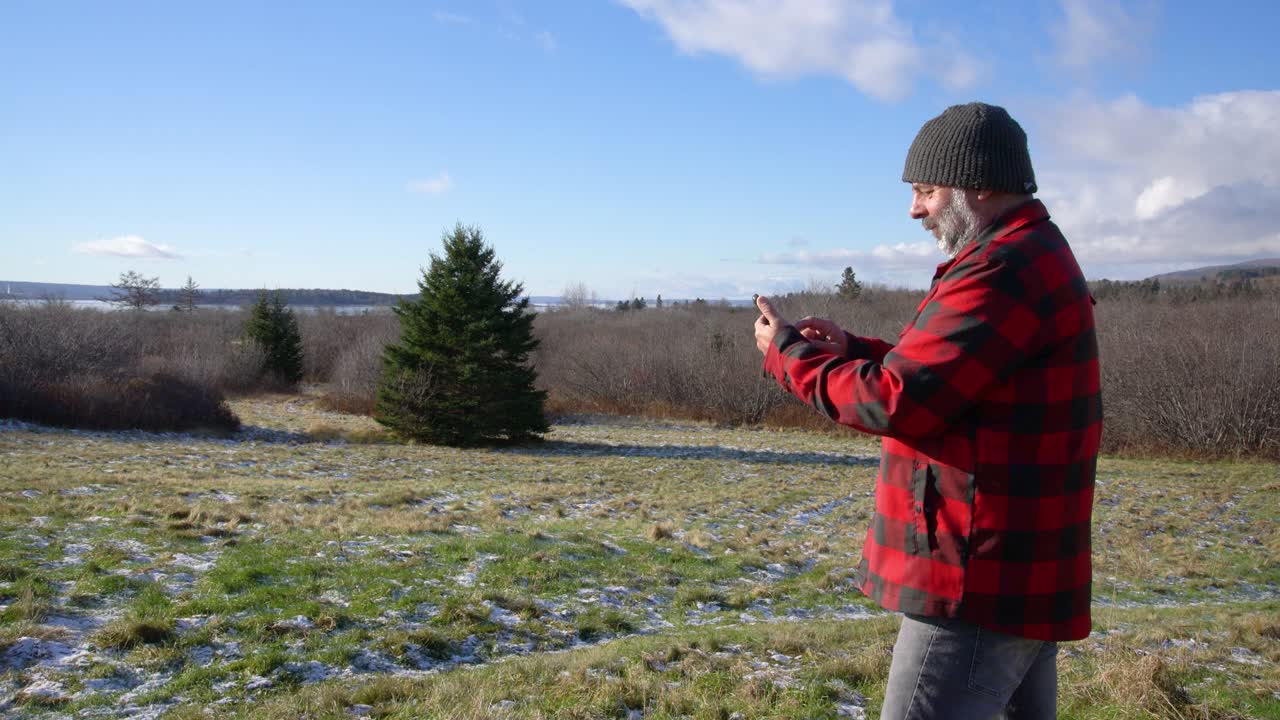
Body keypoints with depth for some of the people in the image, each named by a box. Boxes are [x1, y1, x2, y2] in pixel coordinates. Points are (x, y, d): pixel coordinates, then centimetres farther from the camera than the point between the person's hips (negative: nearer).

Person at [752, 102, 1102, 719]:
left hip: (981, 583, -11)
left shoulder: (1004, 271, -20)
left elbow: (894, 403, -22)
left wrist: (788, 355, -8)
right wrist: (852, 348, 5)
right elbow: (940, 371, 20)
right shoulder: (1036, 255, 16)